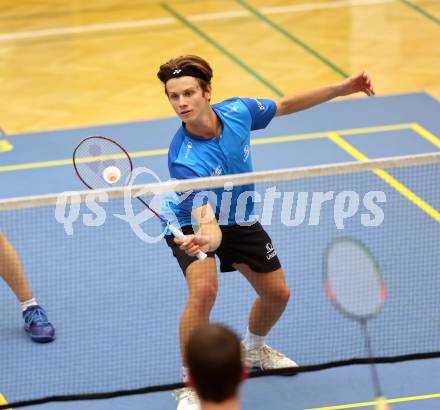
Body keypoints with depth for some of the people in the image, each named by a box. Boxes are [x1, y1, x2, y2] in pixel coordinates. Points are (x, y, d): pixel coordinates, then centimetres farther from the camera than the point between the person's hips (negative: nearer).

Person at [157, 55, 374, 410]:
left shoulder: (237, 111, -23)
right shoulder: (184, 159, -38)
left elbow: (284, 105, -2)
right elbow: (206, 218, -45)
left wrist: (340, 89, -3)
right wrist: (205, 239, -68)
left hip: (239, 218, 6)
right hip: (193, 223, -6)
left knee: (277, 294, 11)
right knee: (204, 290, -32)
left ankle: (254, 348, 45)